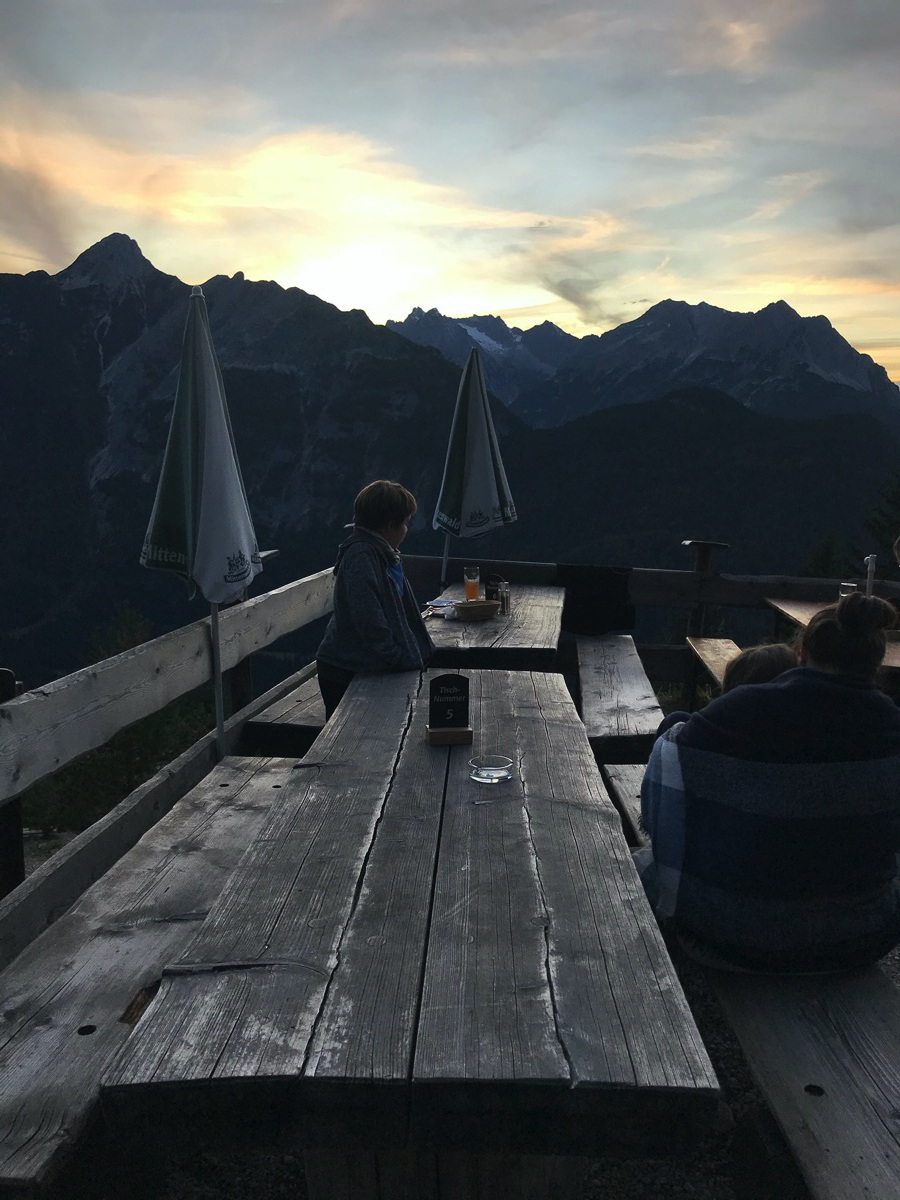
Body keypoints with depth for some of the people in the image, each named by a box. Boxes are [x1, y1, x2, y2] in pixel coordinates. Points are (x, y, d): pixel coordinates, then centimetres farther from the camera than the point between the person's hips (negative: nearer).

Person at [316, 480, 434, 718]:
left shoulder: (383, 554, 9)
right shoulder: (360, 557, -22)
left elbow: (401, 609, 18)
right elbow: (369, 619, -27)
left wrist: (422, 651, 16)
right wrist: (401, 660, -19)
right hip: (345, 674, -9)